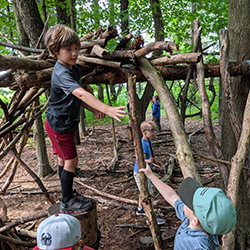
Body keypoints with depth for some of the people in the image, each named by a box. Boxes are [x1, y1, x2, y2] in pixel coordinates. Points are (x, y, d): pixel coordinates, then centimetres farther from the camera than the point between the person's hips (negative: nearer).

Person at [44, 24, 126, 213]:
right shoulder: (61, 74, -28)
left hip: (66, 123, 9)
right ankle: (67, 203, 14)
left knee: (64, 159, 18)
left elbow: (77, 97, 14)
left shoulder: (73, 68, 4)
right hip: (59, 125, -9)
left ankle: (69, 194, 34)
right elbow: (81, 94, -45)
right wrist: (107, 109, -56)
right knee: (71, 160, -2)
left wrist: (94, 110, 2)